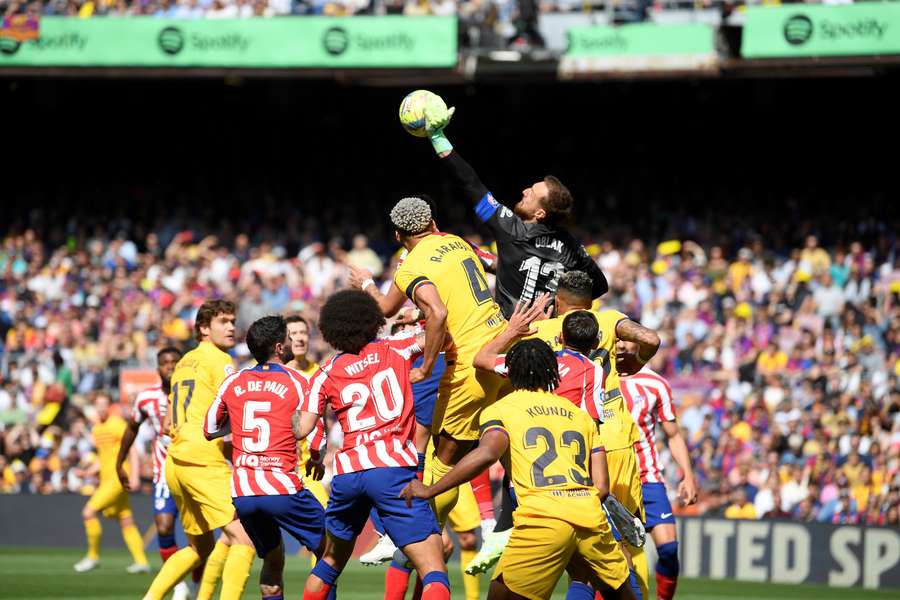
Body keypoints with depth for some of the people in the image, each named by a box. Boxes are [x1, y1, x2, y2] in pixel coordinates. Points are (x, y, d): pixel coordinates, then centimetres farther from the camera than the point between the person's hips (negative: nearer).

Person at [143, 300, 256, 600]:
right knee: (243, 539, -14)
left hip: (175, 460, 9)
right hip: (204, 462, -9)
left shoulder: (184, 362, 21)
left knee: (200, 548, 21)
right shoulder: (220, 361, -5)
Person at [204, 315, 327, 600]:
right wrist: (316, 461, 14)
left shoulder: (233, 382, 10)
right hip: (282, 487, -5)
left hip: (241, 491, 5)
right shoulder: (296, 383, -2)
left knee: (272, 558, 21)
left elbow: (209, 430, 19)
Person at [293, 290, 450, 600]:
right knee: (434, 573, -10)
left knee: (329, 563, 27)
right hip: (393, 468, -3)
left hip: (347, 473, 3)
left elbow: (301, 430, 8)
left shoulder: (326, 374, 12)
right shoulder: (396, 350, 10)